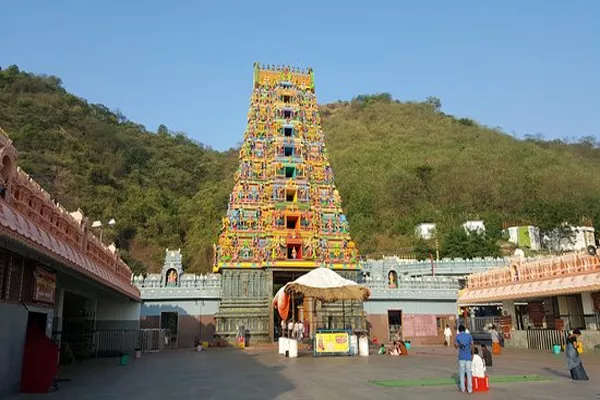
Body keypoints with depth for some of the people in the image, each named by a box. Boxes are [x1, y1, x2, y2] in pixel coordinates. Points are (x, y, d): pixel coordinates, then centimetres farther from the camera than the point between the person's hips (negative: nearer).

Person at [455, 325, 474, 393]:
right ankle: (470, 389, 4)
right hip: (468, 356, 1)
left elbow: (456, 347, 2)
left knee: (461, 372, 9)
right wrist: (472, 355, 7)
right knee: (469, 372, 5)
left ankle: (462, 388, 11)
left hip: (461, 357, -1)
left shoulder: (457, 336, -1)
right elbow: (472, 346, -2)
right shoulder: (469, 336, 1)